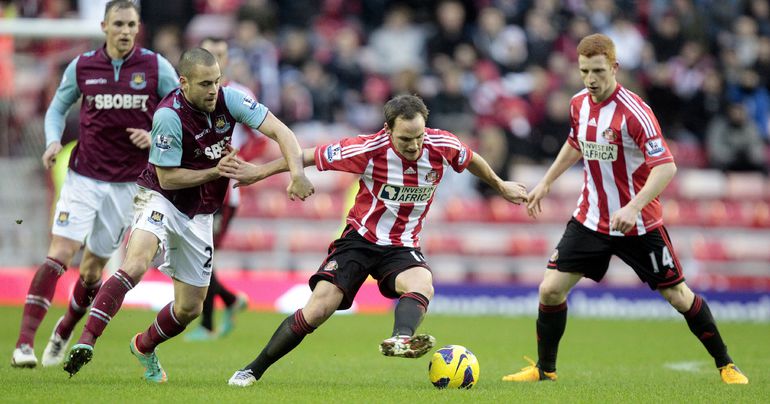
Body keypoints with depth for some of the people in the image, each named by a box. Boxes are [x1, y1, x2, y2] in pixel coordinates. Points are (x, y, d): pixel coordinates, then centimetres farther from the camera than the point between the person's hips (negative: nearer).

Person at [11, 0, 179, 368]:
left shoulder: (156, 67, -3)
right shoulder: (82, 67, 0)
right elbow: (58, 106, 15)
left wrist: (156, 136, -12)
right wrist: (53, 141, -4)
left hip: (128, 182, 1)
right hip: (83, 175, -1)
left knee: (93, 267, 8)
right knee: (60, 253, -16)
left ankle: (64, 332, 34)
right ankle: (24, 343, -20)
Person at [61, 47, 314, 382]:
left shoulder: (228, 99, -10)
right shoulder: (170, 116, -24)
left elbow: (278, 130, -11)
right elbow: (166, 178, -19)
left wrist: (296, 172, -26)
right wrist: (216, 171, -25)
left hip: (198, 214, 6)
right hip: (161, 200, -6)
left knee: (190, 309, 10)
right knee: (137, 264, -35)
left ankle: (144, 346, 39)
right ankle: (86, 342, -39)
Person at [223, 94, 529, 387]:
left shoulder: (442, 146, -11)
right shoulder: (369, 150, -19)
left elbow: (471, 160, 13)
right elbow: (311, 156, -8)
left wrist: (501, 186, 28)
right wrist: (260, 172, -2)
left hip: (402, 248, 2)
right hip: (360, 239, -2)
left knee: (422, 285, -34)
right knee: (317, 310, -16)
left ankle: (400, 339, -62)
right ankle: (253, 370, -2)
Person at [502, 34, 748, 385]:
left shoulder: (634, 112, -22)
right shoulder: (579, 104, -1)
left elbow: (666, 167, -28)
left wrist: (633, 207, -39)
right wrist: (546, 182, 22)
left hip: (638, 224, -5)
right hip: (590, 220, 5)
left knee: (678, 296, 2)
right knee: (550, 290, -5)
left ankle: (725, 365, 19)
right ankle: (545, 369, 13)